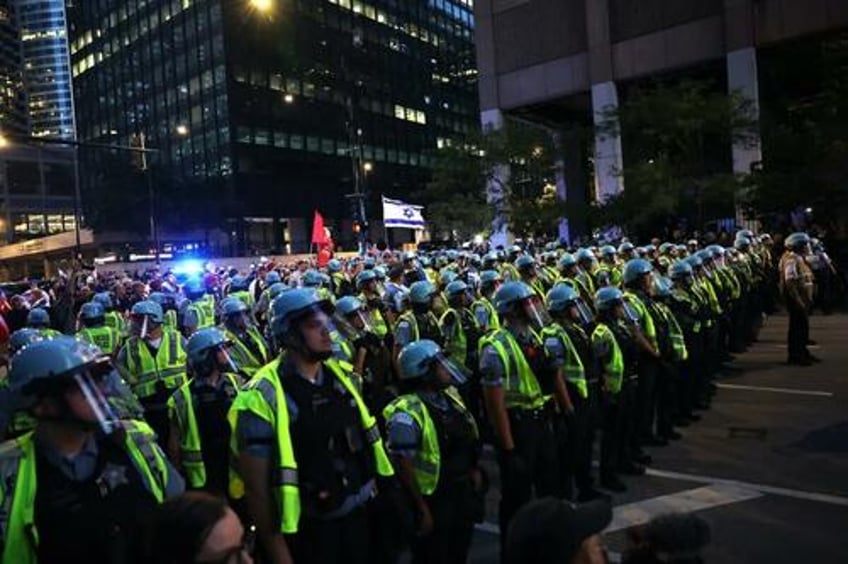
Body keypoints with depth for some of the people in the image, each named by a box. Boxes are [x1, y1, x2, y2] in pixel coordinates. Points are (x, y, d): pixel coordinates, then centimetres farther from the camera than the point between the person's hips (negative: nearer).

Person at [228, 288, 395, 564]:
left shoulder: (339, 374, 0)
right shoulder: (264, 397, -20)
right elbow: (257, 489, -16)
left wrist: (375, 491, 12)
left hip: (360, 512, 6)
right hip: (309, 531, -6)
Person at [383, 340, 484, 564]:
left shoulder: (451, 396, 2)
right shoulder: (408, 413, -24)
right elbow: (402, 465, -23)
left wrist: (474, 470, 10)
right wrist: (422, 508, -20)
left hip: (463, 493, 8)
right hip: (434, 501, -7)